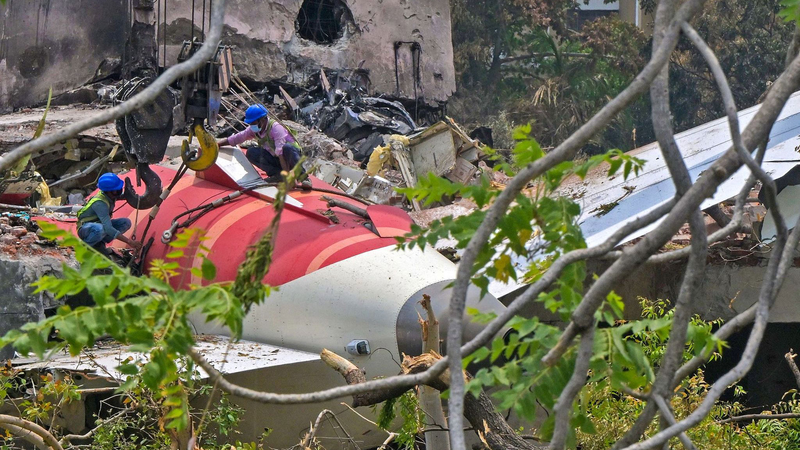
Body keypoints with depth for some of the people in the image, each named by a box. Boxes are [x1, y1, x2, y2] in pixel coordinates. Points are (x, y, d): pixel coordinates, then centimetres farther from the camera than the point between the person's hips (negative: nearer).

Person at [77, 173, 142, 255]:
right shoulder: (100, 203, -33)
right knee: (101, 229, -42)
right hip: (85, 228, -8)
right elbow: (108, 228, -41)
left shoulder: (110, 196, -8)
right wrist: (129, 241, -45)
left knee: (126, 222, -9)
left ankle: (98, 243, -3)